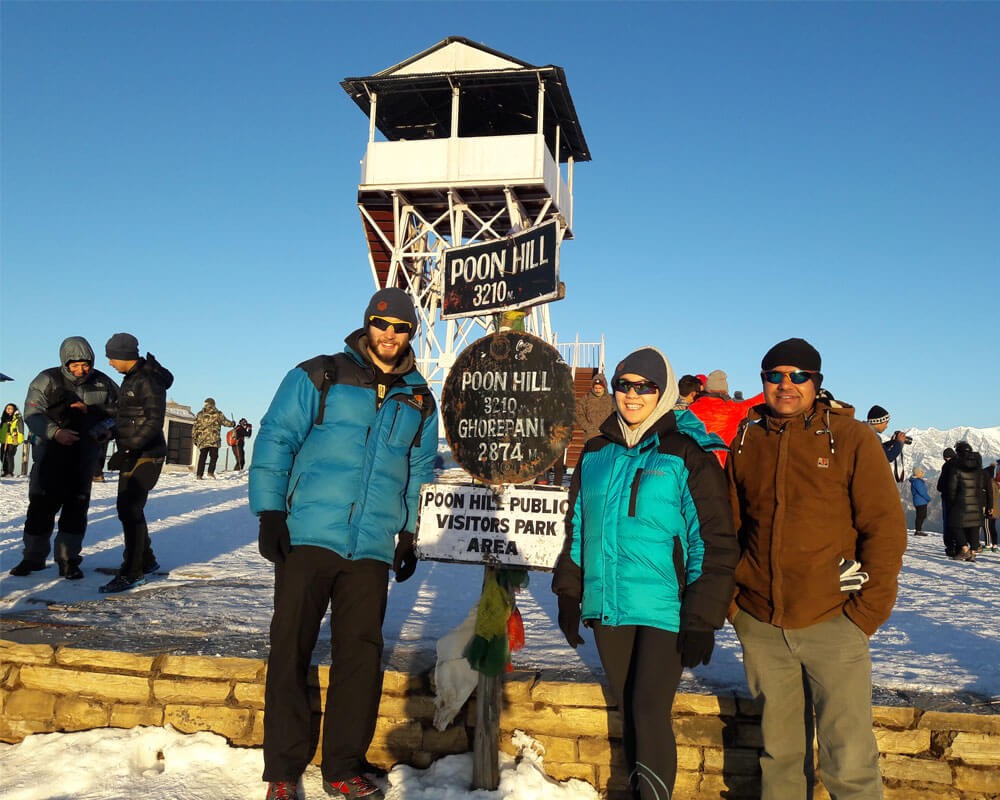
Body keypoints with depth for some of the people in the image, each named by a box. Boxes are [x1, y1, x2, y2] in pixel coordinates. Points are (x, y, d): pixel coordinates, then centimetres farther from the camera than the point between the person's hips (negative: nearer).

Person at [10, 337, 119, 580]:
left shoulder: (102, 383, 0)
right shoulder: (47, 380, -5)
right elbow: (32, 413, -10)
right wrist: (55, 432, -25)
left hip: (84, 456, 1)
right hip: (50, 452, -1)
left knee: (77, 505, 1)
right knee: (41, 504, 2)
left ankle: (68, 559, 10)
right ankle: (34, 557, 16)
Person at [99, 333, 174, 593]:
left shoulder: (150, 381, -17)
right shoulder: (132, 378, 13)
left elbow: (154, 422, -24)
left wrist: (127, 449, -26)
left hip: (146, 456, -10)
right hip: (132, 455, 10)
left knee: (129, 510, -11)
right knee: (128, 508, 16)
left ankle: (132, 572, -6)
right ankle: (145, 560, 29)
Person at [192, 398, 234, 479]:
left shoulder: (200, 414, 11)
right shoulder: (218, 414, 4)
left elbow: (195, 427, 10)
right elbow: (226, 422, 9)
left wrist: (194, 439, 17)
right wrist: (233, 423, 29)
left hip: (202, 439, 3)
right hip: (214, 439, -3)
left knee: (202, 457, 7)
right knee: (214, 456, 2)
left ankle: (199, 474, 2)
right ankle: (210, 472, -13)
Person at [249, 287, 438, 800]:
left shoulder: (419, 401, 13)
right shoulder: (320, 376, 1)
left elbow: (420, 474, 21)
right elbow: (275, 440, -1)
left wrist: (410, 535, 16)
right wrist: (270, 514, -8)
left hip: (372, 548, 3)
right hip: (306, 537, -3)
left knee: (361, 656, 5)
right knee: (290, 651, 2)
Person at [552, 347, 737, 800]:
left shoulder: (687, 456, -7)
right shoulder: (596, 454, 8)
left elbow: (714, 542, -8)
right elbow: (576, 528, 16)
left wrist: (702, 621, -11)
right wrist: (569, 594, 13)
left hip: (664, 610, -5)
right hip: (607, 608, 5)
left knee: (650, 712, -6)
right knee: (628, 710, 13)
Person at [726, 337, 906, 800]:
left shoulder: (850, 437, -3)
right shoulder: (746, 440, 7)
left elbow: (886, 527, -4)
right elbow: (729, 527, 13)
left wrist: (868, 610, -8)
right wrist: (729, 598, 5)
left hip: (832, 622, -3)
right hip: (759, 625, 3)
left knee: (849, 759, -3)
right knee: (780, 750, 15)